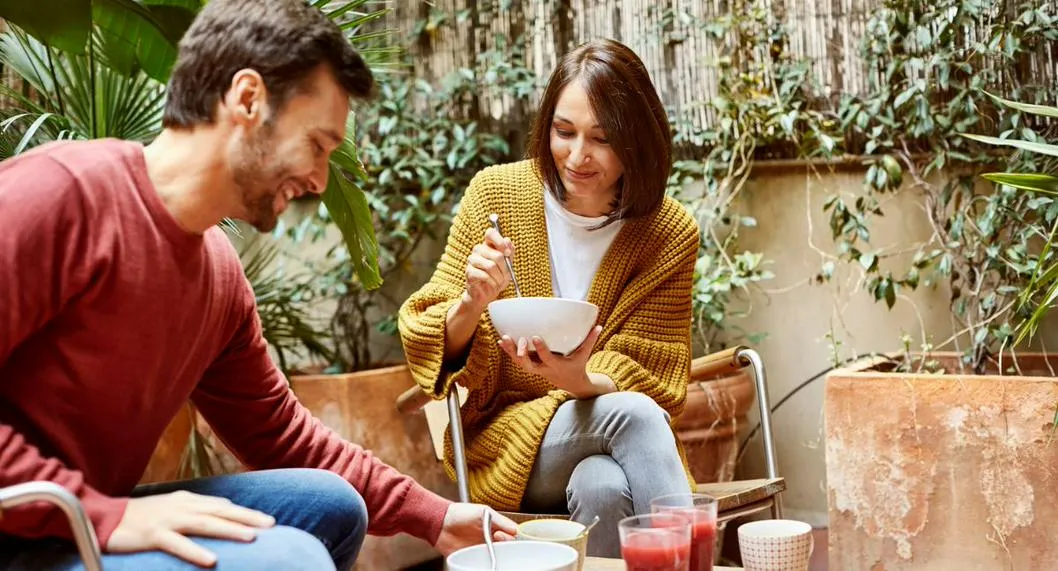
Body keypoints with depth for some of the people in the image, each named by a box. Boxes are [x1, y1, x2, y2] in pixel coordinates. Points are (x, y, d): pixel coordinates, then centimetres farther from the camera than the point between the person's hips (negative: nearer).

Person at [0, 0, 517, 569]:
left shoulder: (220, 271, 8)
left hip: (89, 516, 9)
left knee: (332, 507, 12)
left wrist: (435, 517, 16)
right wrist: (105, 515, -25)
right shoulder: (60, 190, -18)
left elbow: (279, 432, 19)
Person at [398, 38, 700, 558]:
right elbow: (428, 347, -2)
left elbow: (653, 381, -6)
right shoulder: (495, 193, -6)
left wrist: (581, 381, -28)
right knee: (632, 413, -31)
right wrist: (471, 303, -25)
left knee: (604, 487, -36)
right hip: (504, 437, 0)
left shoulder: (670, 235, -5)